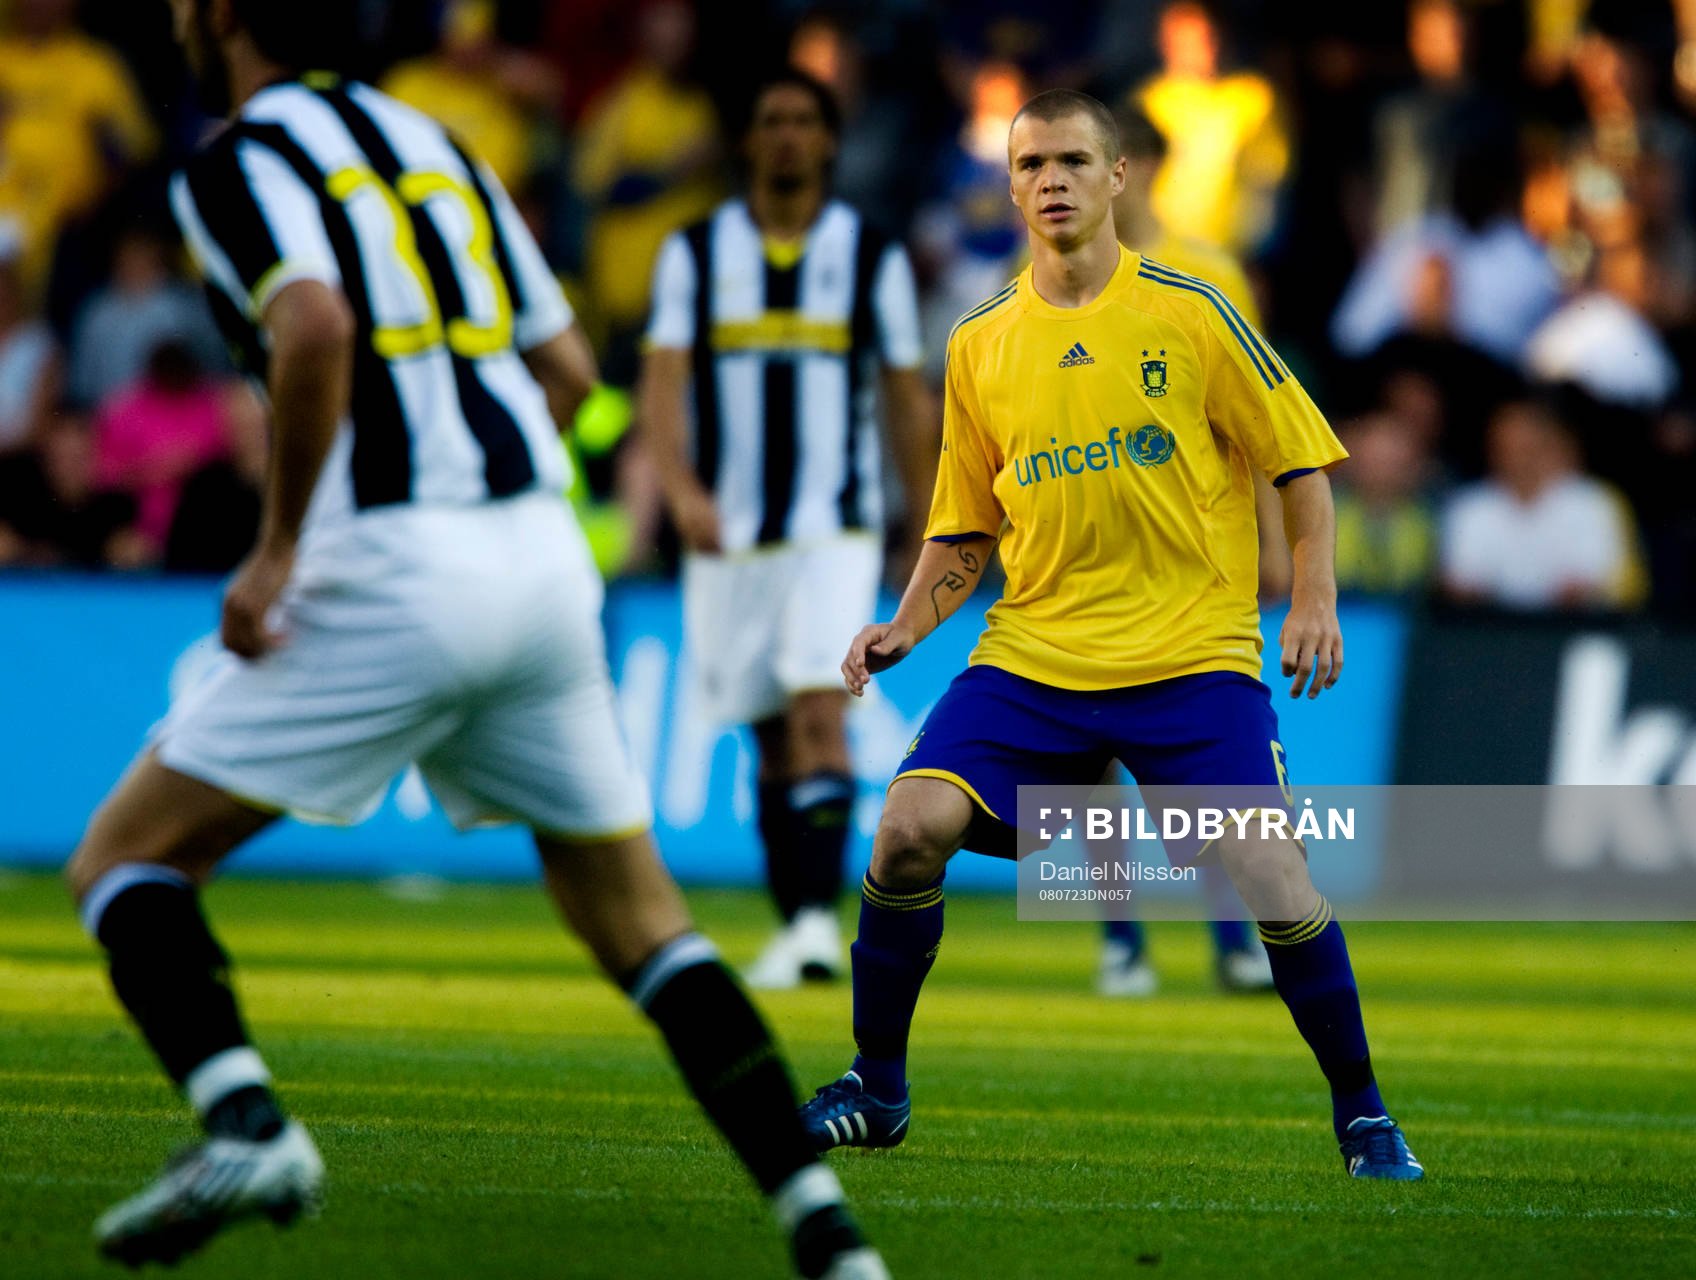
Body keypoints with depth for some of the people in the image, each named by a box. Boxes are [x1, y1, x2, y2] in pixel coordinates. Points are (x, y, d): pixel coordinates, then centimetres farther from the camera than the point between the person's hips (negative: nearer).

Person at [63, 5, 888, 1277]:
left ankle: (244, 1121, -20)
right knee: (637, 916, 16)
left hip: (388, 584, -6)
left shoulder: (239, 159, -2)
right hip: (545, 560, 7)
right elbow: (567, 368, 21)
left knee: (125, 860, 4)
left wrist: (278, 547, -15)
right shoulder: (429, 141, 20)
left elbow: (317, 326, -22)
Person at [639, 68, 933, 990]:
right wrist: (681, 488, -22)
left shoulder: (872, 257, 4)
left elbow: (908, 402, 9)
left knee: (818, 711, -18)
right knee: (769, 735, 6)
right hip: (730, 532, 2)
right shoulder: (695, 254, 5)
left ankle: (821, 915, -24)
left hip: (836, 531, -2)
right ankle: (793, 924, 15)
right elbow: (662, 384, -5)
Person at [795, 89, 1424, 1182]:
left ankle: (1364, 1118, 3)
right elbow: (966, 531, 17)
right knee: (910, 828, -15)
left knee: (1271, 877, -16)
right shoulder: (980, 346, 9)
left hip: (1193, 655, -3)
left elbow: (1301, 460, 4)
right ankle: (878, 1091, 3)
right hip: (1033, 651, 3)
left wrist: (1313, 600, -8)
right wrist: (908, 625, 1)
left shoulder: (1187, 313, -1)